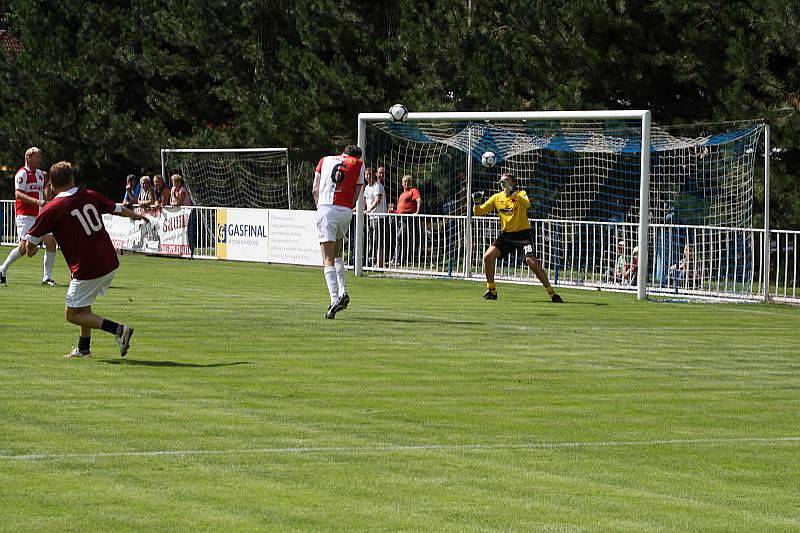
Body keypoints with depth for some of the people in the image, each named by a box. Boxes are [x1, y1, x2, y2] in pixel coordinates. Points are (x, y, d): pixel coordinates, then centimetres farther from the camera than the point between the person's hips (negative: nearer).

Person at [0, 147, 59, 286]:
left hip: (40, 215, 7)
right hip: (25, 216, -7)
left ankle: (47, 277, 1)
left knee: (51, 242, -6)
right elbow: (18, 194, -19)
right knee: (24, 246, -14)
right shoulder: (22, 173, -8)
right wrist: (37, 201, -28)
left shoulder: (40, 174, 16)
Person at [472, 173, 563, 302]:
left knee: (531, 260, -22)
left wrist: (514, 194, -46)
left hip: (523, 233, -5)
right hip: (506, 234, 5)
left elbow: (527, 204, -32)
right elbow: (479, 212, 5)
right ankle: (491, 290, 5)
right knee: (488, 256, -12)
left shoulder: (521, 194, -8)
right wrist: (477, 203, -16)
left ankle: (551, 292, -13)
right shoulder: (496, 198, 5)